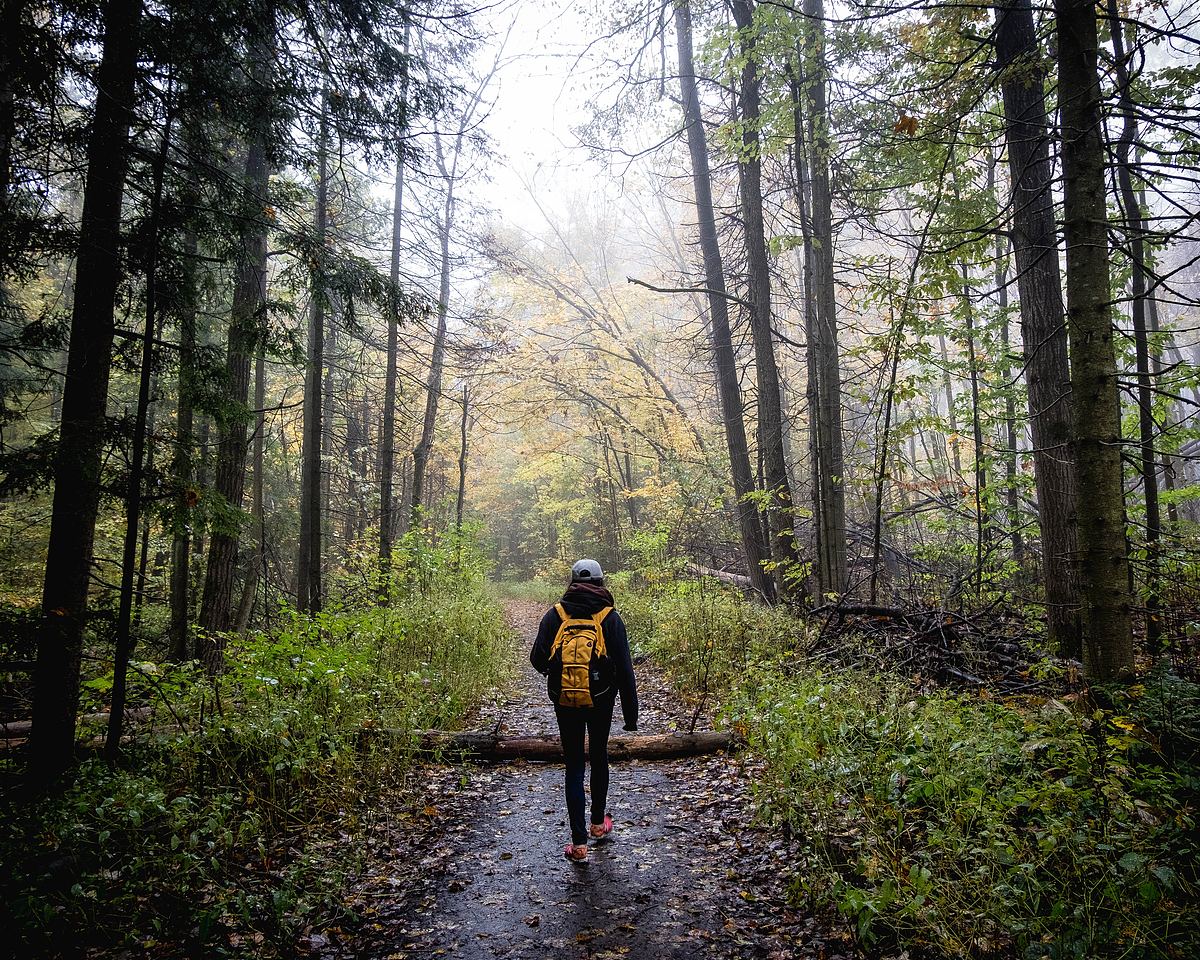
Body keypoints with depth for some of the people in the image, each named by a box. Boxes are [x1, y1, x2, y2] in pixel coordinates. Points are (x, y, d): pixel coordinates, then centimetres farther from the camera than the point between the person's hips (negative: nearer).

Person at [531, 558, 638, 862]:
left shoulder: (555, 614, -3)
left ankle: (579, 842, 4)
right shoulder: (610, 617, -5)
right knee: (599, 757, 22)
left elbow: (537, 659, -6)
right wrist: (631, 713, -1)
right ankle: (598, 823, 37)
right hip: (601, 700, 0)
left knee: (574, 767, 8)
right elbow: (624, 668, -7)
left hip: (565, 702, 0)